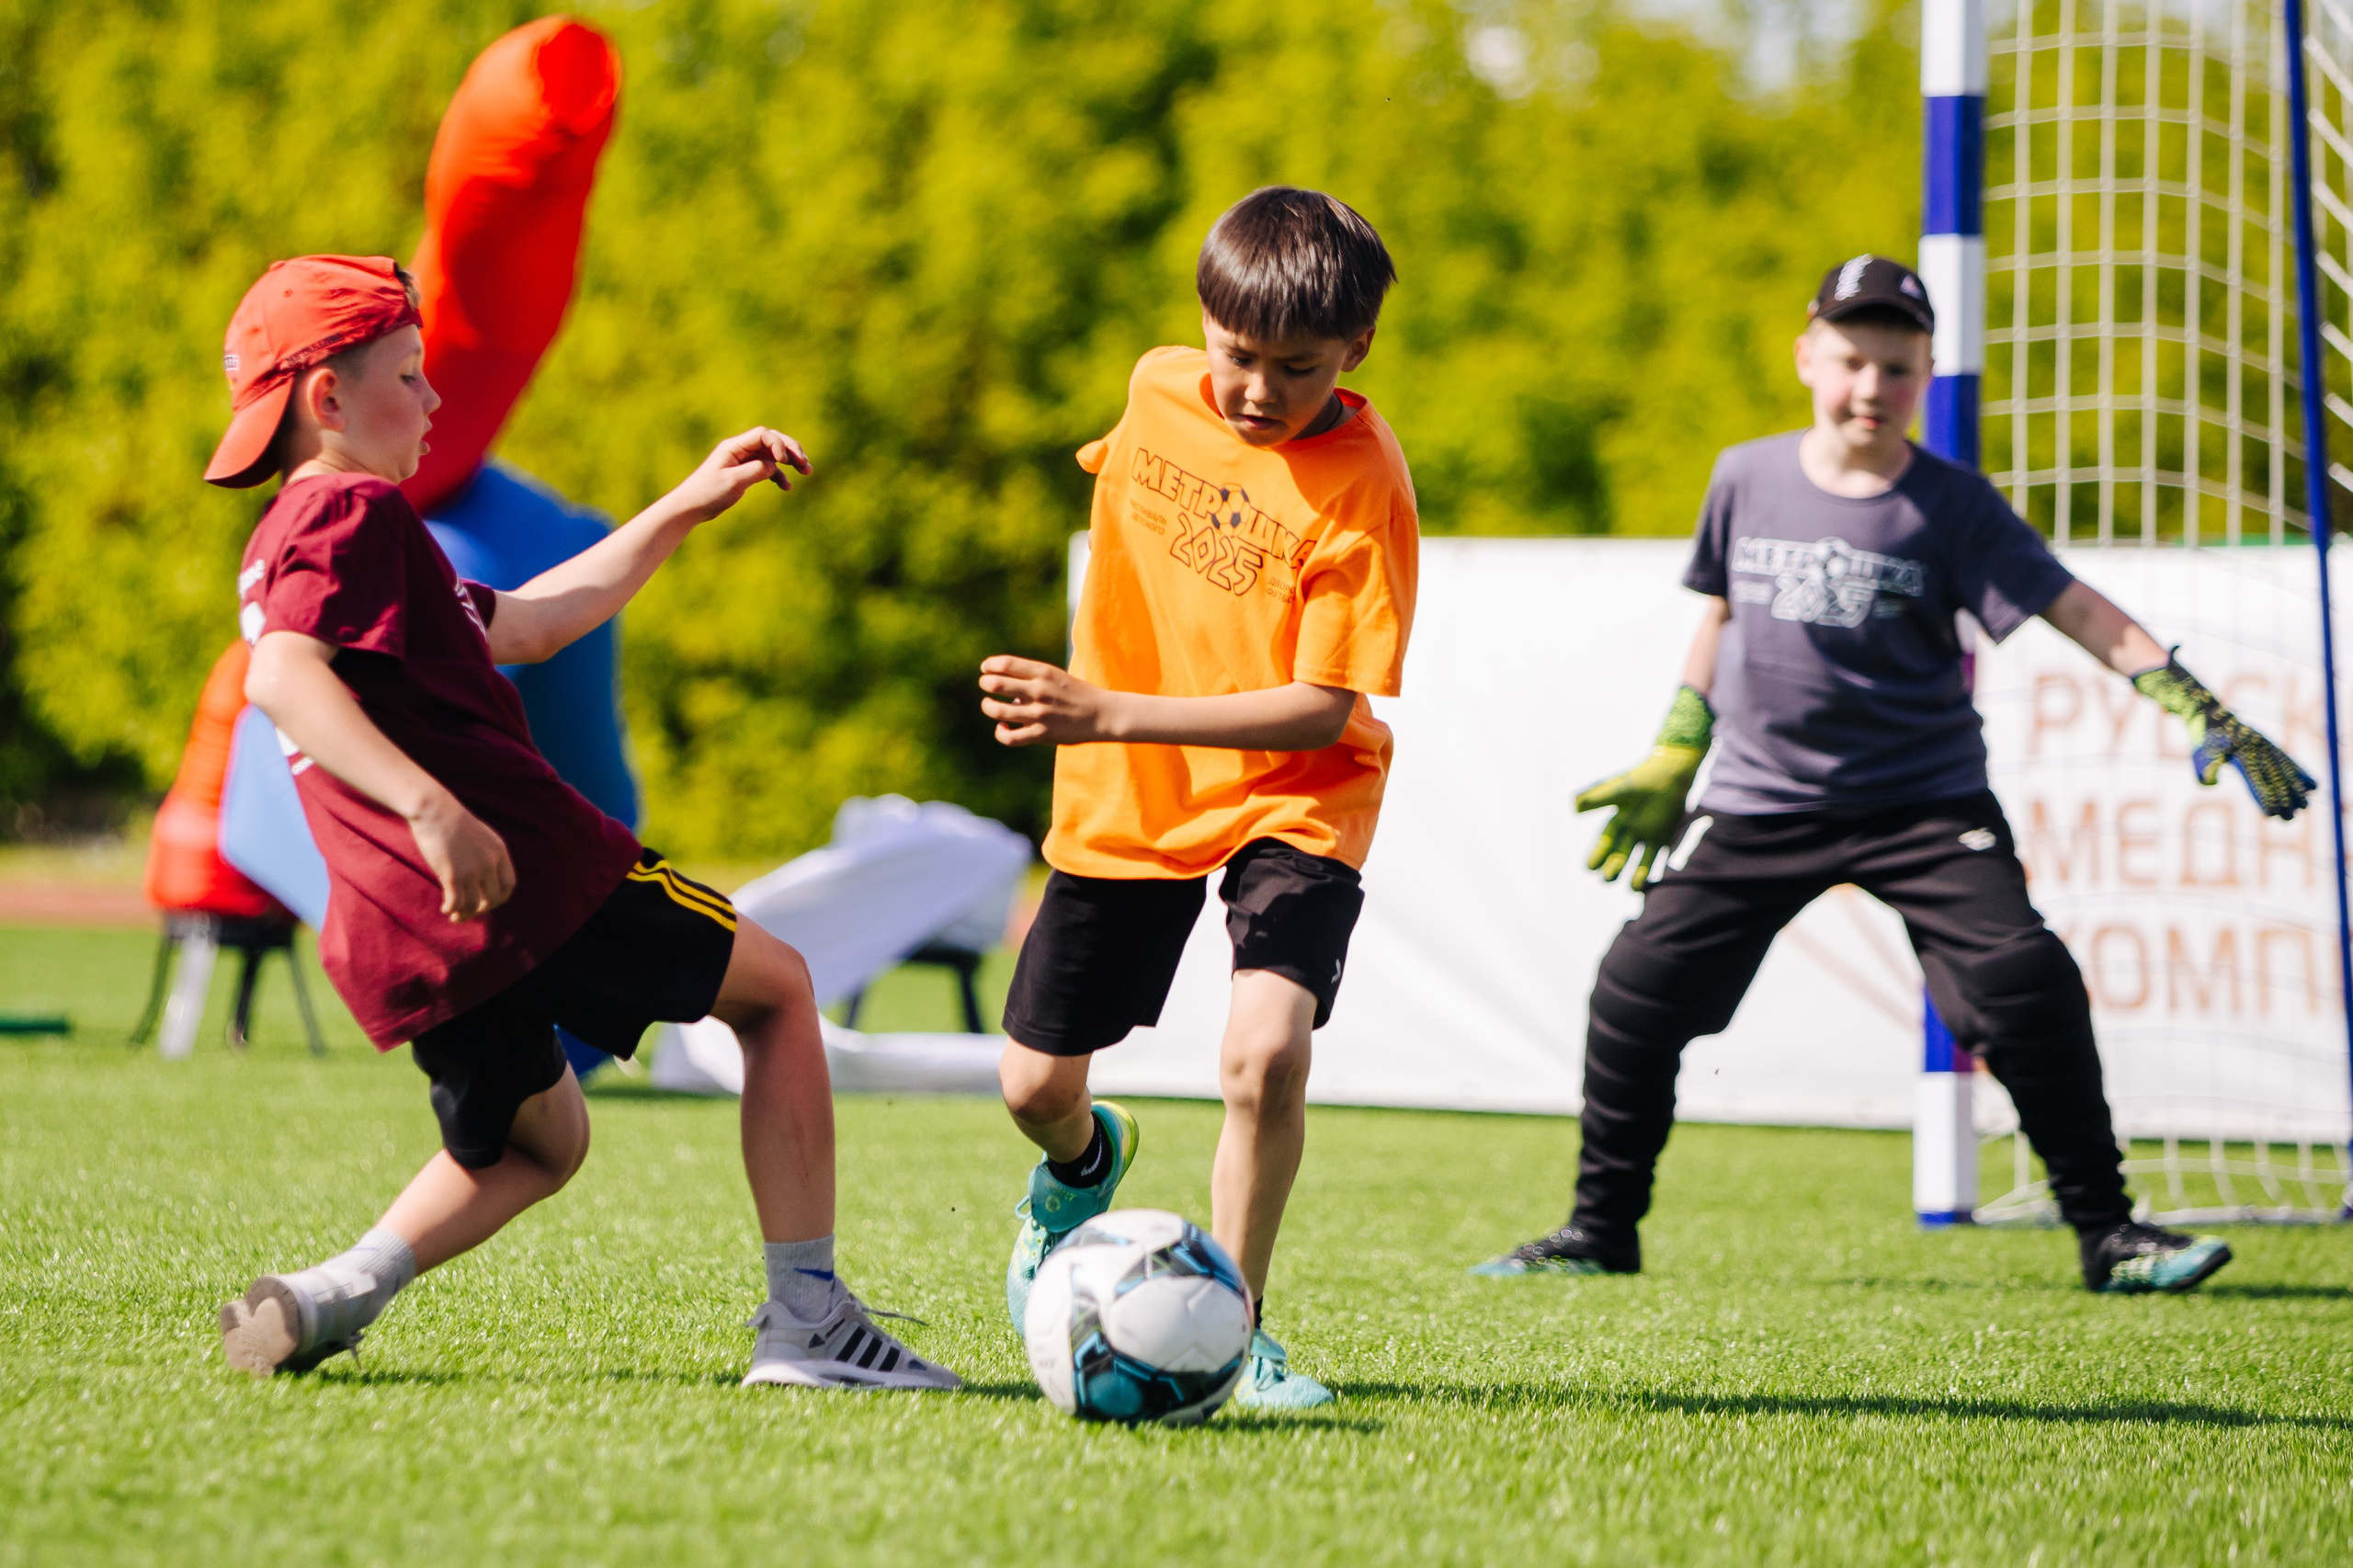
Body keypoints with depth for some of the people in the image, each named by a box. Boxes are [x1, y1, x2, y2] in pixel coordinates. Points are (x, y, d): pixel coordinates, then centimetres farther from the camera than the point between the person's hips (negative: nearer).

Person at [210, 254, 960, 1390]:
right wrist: (431, 805, -36)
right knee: (775, 988, 12)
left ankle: (327, 1298, 7)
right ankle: (807, 1318, 6)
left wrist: (685, 509, 33)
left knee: (535, 1142, 31)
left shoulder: (282, 546, 24)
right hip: (525, 871, -9)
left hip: (396, 945, 9)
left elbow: (521, 624, 32)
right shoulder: (354, 512, -6)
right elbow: (280, 677, -26)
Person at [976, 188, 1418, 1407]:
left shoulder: (1362, 485, -23)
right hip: (1125, 800, 5)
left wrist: (1113, 714, -34)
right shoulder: (1161, 390, -8)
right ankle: (1084, 1165, 47)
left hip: (1291, 798, -4)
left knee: (1264, 1052, -28)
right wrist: (1074, 695, 19)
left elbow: (1324, 711, -27)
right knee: (1034, 1087, 8)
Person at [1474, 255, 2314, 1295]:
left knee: (2024, 981, -18)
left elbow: (2077, 610, -11)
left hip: (1924, 804, -3)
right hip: (1762, 806, 3)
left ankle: (2106, 1234, -6)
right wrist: (1673, 760, 20)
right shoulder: (1746, 480, 1)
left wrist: (2201, 713, -20)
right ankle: (1600, 1231, 18)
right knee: (1637, 989, -1)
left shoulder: (1951, 506, -8)